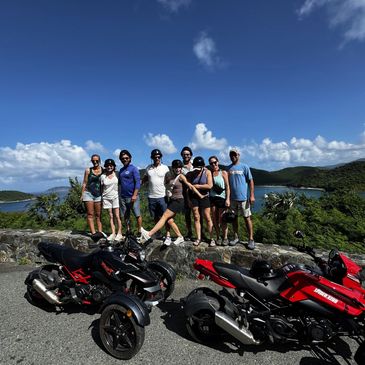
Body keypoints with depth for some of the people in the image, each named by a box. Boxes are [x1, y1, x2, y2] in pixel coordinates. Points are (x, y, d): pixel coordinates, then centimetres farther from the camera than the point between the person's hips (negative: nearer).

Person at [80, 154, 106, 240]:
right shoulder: (88, 170, 4)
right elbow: (84, 183, 5)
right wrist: (82, 195, 0)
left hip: (98, 194, 1)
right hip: (88, 193, -1)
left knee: (98, 214, 4)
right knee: (90, 214, -3)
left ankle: (100, 232, 5)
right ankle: (93, 232, -5)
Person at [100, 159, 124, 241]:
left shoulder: (116, 174, -1)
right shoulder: (103, 176, 2)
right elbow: (101, 188, 8)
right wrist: (101, 198, 6)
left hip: (115, 197, -1)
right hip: (106, 198, 2)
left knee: (117, 216, -2)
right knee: (111, 216, 5)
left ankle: (119, 233, 4)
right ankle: (113, 233, 10)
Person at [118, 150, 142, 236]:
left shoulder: (133, 168, -4)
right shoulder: (121, 170, 15)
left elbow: (138, 182, -11)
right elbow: (119, 183, 20)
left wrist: (134, 195, -18)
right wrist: (119, 194, 11)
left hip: (132, 197, -6)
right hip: (122, 197, 6)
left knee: (137, 215, -2)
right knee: (126, 215, 12)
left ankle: (139, 232, 8)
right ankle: (128, 231, 24)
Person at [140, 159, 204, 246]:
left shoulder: (181, 176, -5)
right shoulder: (170, 177, 13)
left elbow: (191, 186, -5)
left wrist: (200, 195, -6)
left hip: (178, 201, -7)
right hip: (171, 200, 7)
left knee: (164, 217, -12)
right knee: (169, 220, 2)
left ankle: (149, 234, -14)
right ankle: (180, 237, 17)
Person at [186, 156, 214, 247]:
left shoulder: (207, 172, -4)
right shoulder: (190, 174, 1)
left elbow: (209, 186, -13)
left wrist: (197, 186, -12)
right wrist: (188, 199, -2)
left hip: (204, 197, -2)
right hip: (193, 197, 2)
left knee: (207, 218, 1)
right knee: (196, 217, 5)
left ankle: (211, 238, 11)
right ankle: (198, 238, 15)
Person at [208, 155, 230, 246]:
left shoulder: (223, 172, 4)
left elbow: (227, 186, -2)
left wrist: (228, 199, -8)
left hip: (222, 198, -3)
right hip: (212, 198, 3)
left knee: (222, 220, -2)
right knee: (215, 219, 5)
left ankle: (225, 237, 13)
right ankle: (218, 237, 19)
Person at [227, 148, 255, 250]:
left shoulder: (244, 167, 0)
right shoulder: (228, 168, 9)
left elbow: (250, 181, -2)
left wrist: (252, 195, -9)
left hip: (243, 197, -3)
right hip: (232, 198, 4)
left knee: (247, 218, 1)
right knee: (234, 217, 11)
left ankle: (251, 239, 10)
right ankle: (236, 237, 23)